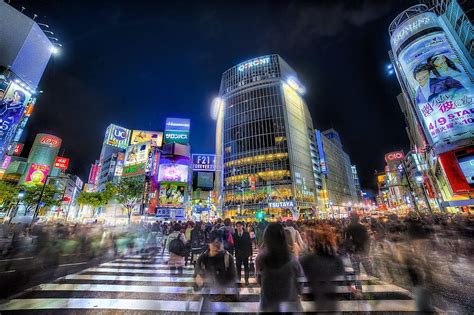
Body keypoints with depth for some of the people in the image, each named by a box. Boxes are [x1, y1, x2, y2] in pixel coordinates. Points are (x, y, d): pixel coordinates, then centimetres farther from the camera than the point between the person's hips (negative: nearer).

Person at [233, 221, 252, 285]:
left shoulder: (247, 234, -5)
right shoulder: (234, 235, -4)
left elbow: (250, 244, -3)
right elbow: (233, 244, -2)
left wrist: (250, 253, -5)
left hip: (245, 253, -1)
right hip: (238, 254, 1)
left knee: (246, 267, 10)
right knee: (238, 267, 11)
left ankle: (246, 280, 24)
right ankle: (238, 279, 27)